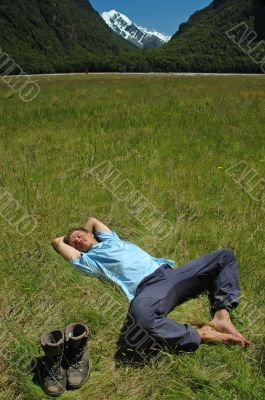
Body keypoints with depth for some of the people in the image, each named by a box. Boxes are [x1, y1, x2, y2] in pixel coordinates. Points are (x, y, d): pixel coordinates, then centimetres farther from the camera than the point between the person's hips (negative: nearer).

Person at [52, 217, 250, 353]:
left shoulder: (110, 239, 32)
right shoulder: (88, 260, 17)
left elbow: (93, 220, 48)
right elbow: (57, 242, 20)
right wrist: (68, 238, 38)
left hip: (169, 272, 7)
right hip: (148, 286, -6)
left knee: (225, 255, 0)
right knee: (140, 311, -45)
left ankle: (221, 316, -19)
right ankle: (198, 335, -23)